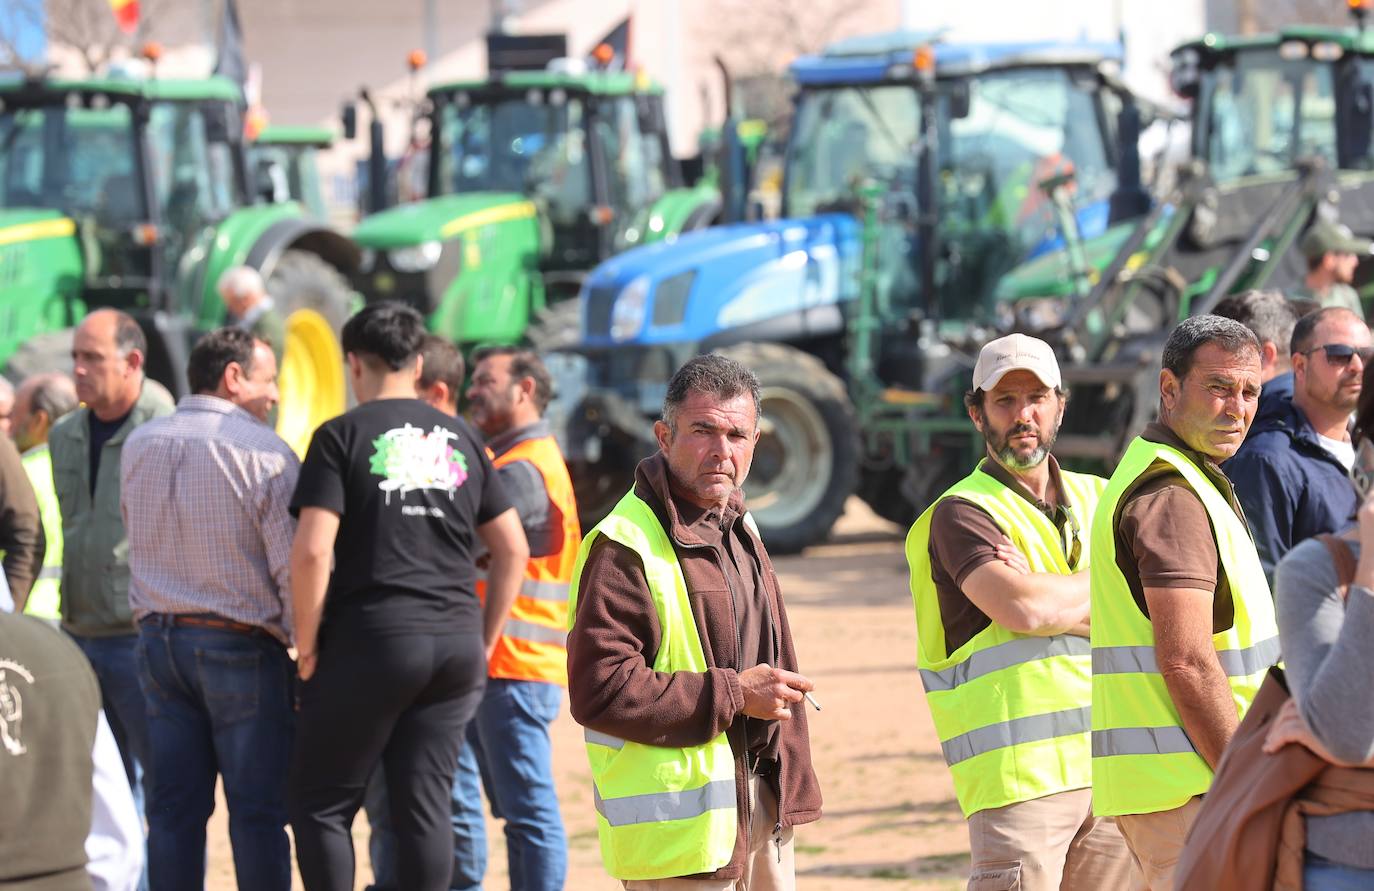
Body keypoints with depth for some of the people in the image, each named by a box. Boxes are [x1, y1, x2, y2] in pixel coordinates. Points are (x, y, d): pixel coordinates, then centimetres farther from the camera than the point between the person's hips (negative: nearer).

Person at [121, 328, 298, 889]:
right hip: (241, 645, -5)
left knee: (174, 806, 7)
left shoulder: (139, 446, 8)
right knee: (257, 809, 0)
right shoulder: (263, 451, -11)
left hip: (158, 637, 5)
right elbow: (293, 564, -13)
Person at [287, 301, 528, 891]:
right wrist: (484, 640, 18)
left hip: (372, 638, -5)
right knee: (424, 808, 7)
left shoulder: (343, 436, -3)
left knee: (319, 804, 5)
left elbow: (312, 550, -12)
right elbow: (513, 549, 13)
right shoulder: (461, 439, 13)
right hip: (456, 646, 5)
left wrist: (307, 645, -3)